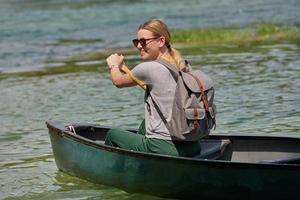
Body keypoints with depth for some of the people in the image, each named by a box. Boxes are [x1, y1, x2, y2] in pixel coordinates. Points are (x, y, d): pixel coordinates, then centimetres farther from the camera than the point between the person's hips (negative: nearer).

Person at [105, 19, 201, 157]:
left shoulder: (149, 69, -14)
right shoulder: (183, 66, 6)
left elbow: (118, 81, 6)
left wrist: (114, 65, 27)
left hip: (164, 149, -7)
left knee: (112, 134, 19)